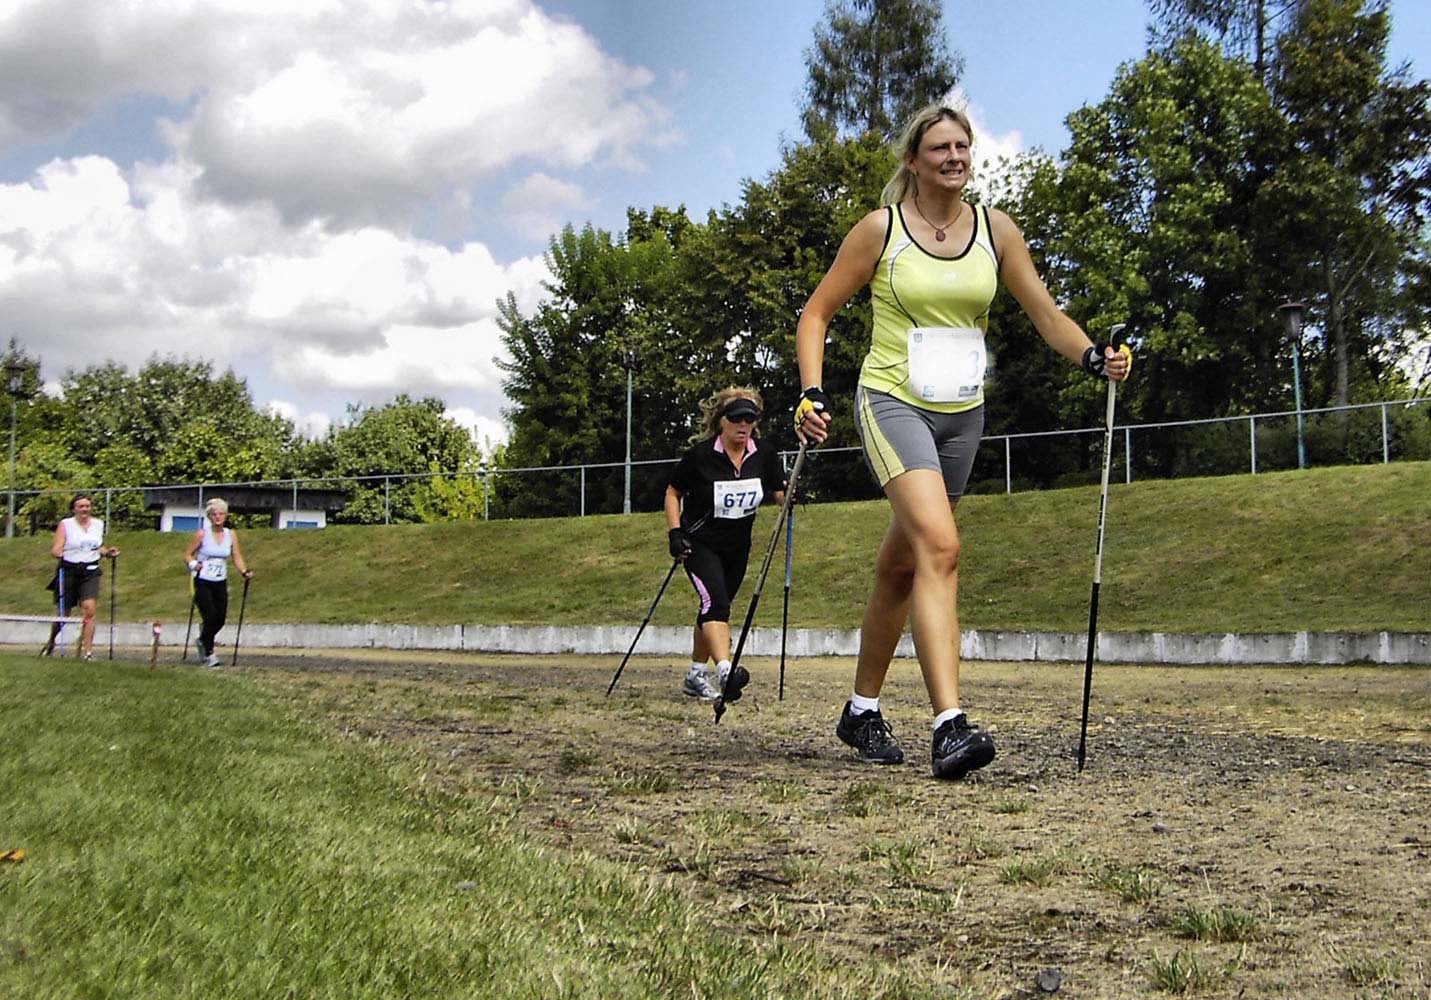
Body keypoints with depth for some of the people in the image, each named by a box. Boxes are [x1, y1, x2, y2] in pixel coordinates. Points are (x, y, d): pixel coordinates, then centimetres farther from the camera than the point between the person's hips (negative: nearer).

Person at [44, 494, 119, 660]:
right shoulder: (65, 524, -2)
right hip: (69, 570, -2)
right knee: (64, 613, 6)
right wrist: (57, 552, -30)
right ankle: (51, 642, 35)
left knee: (89, 609, -15)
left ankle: (87, 649, -14)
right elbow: (56, 549, -9)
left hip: (90, 571, 2)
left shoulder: (98, 524, 10)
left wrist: (107, 552, 5)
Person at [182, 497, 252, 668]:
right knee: (210, 617, -13)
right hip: (203, 582, -4)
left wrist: (245, 572, -12)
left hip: (221, 583, 4)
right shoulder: (202, 534, -6)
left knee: (220, 619, 3)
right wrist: (194, 565, -22)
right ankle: (208, 654, 2)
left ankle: (202, 642, 34)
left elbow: (237, 557, 4)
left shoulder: (231, 534, 4)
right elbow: (187, 554, -2)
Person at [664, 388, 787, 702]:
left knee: (716, 607, 13)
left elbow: (782, 494, -1)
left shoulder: (764, 456, -5)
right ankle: (725, 671, -39)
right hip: (699, 543, -5)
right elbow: (673, 493, -2)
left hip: (737, 546, 5)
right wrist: (674, 533, -12)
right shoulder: (700, 455, -14)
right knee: (715, 600, -24)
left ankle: (695, 676, 26)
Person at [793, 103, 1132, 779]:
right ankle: (949, 726, -30)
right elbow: (817, 312, 1)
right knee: (939, 545, -24)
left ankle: (862, 711, 28)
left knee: (902, 566, 12)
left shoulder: (995, 230, 6)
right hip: (893, 402, -4)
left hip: (962, 413, 5)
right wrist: (812, 393, -11)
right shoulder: (881, 229, -4)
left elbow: (1046, 315, 6)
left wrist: (1093, 357, -13)